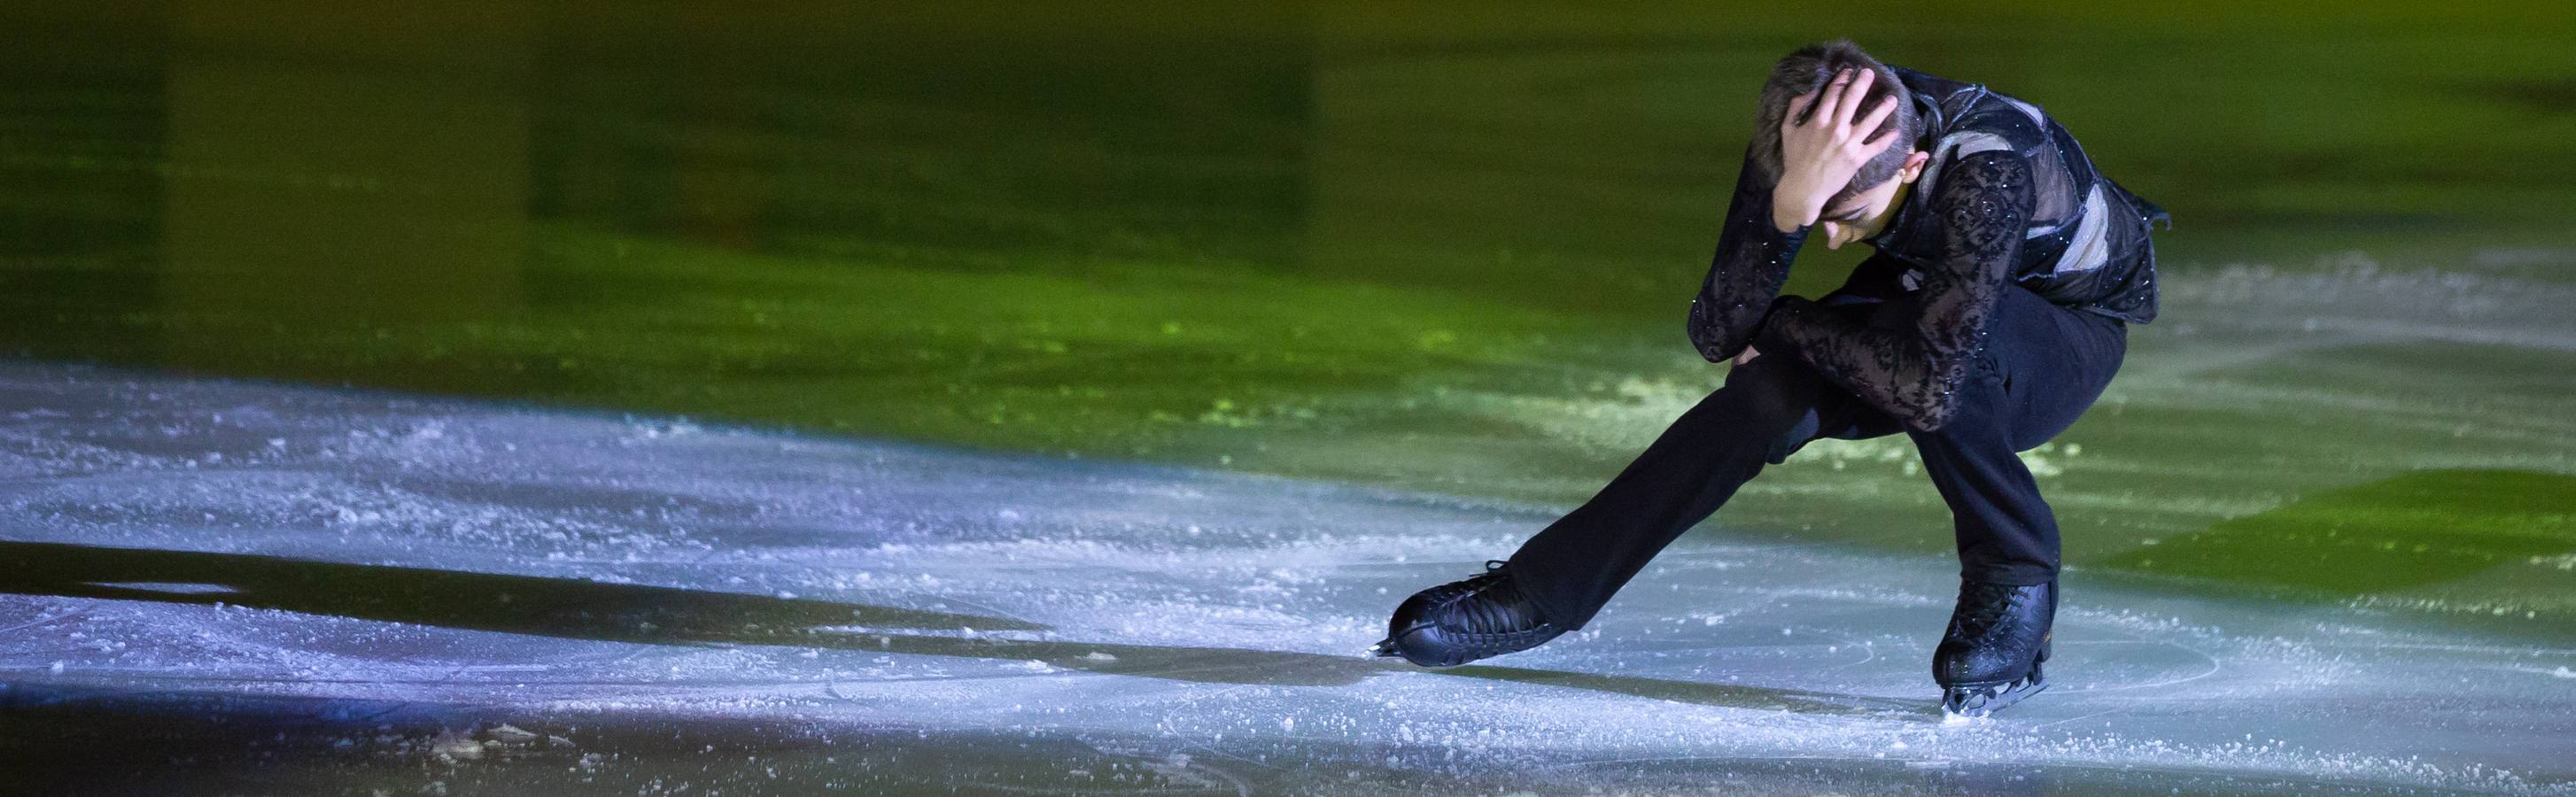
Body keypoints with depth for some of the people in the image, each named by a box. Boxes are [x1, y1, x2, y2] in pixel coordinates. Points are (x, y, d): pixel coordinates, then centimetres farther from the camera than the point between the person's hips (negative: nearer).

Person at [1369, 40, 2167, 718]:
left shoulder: (1987, 173, -42)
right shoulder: (1799, 139, -25)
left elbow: (1931, 388, -45)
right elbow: (1717, 332, -28)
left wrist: (1785, 323, -27)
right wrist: (1791, 204, -46)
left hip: (2071, 326, -5)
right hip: (1924, 295, 5)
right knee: (1774, 390, -22)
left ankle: (2013, 581, -15)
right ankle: (1539, 591, -12)